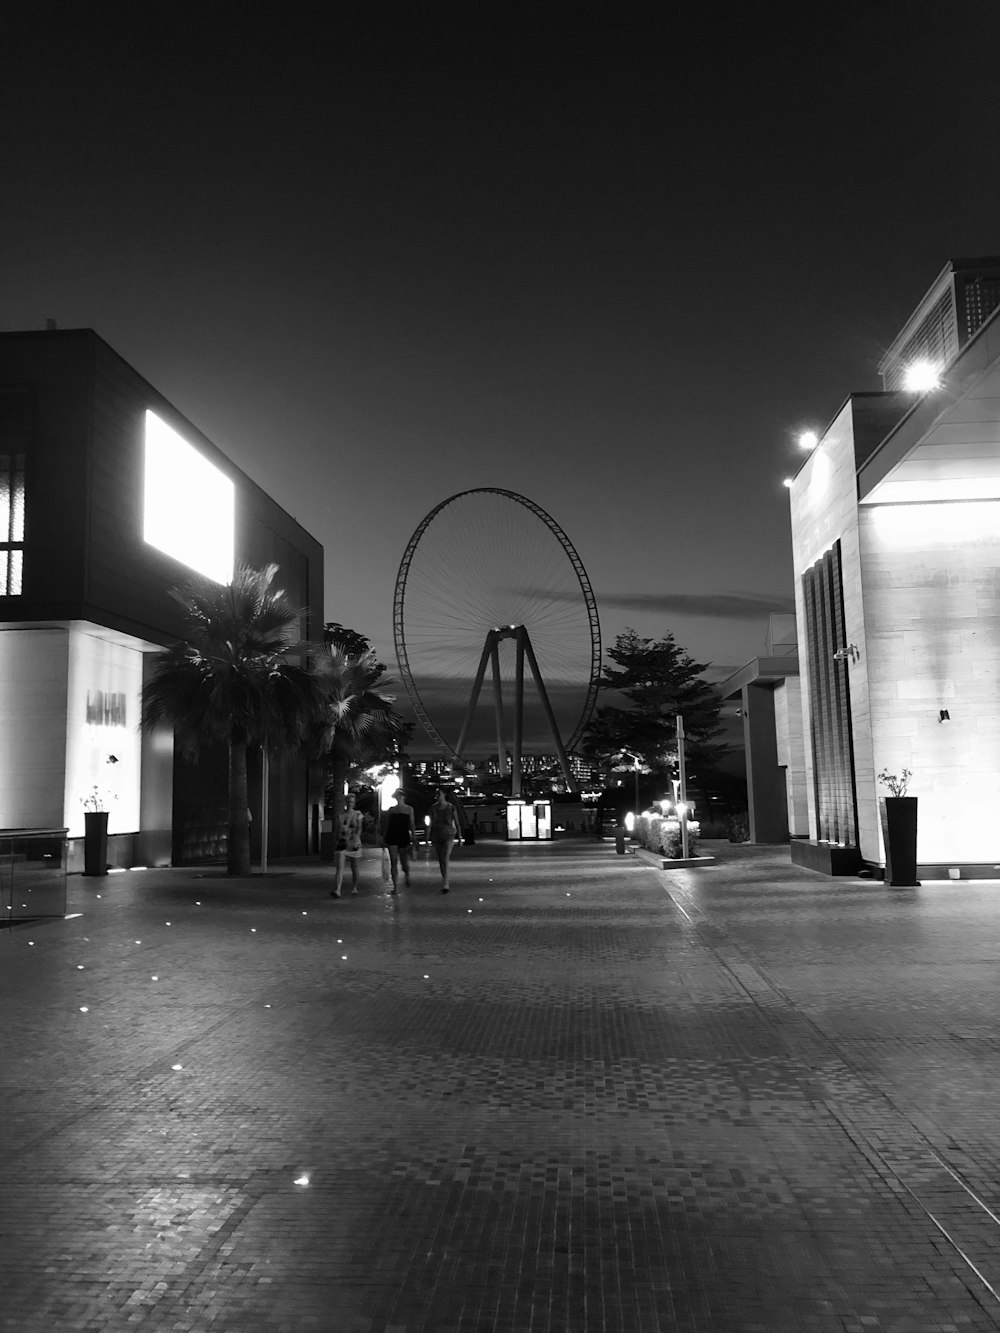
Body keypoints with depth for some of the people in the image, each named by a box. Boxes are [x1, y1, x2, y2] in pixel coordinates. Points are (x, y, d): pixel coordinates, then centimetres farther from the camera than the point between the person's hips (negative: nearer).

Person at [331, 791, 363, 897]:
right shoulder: (340, 814, 8)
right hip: (341, 843, 1)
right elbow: (338, 829, 16)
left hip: (353, 843, -1)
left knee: (354, 868, 9)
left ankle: (354, 888, 27)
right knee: (340, 868, -11)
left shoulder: (358, 814, 3)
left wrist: (355, 840, -20)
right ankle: (337, 891, -20)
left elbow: (359, 829, -6)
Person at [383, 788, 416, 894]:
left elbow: (412, 824, 4)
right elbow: (387, 825, 13)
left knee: (404, 862, 0)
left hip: (404, 837, -1)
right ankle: (395, 886, -2)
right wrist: (385, 840, 11)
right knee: (393, 862, -4)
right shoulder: (391, 809, 10)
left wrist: (414, 837, -4)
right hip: (392, 836, 1)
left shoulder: (409, 809, 6)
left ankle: (407, 875, 32)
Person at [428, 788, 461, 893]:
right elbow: (432, 824, 10)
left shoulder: (451, 807, -6)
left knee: (445, 860, -16)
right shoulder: (433, 808, 2)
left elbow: (457, 823, 0)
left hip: (448, 836, -4)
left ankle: (444, 885, -20)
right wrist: (430, 839, 10)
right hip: (436, 837, 4)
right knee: (440, 861, 9)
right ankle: (445, 883, 23)